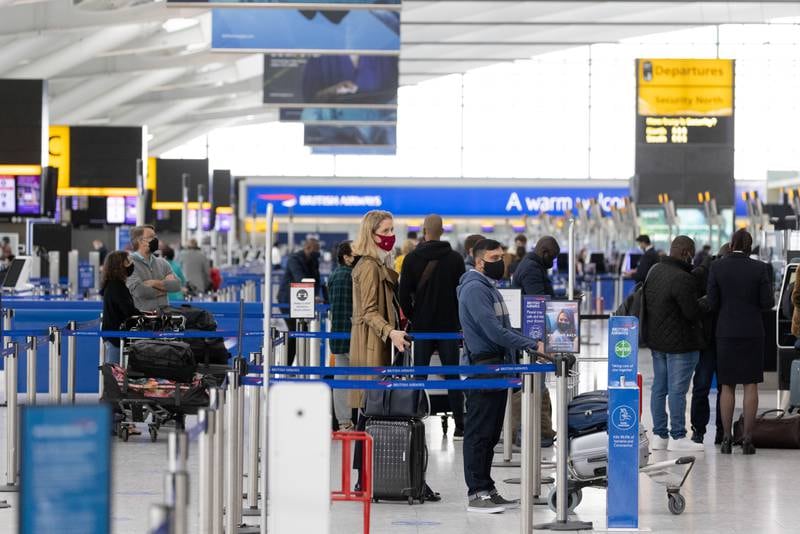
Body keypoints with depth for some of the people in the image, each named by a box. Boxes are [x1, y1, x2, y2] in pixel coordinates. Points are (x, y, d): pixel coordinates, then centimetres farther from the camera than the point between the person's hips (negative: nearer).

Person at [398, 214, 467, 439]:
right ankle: (459, 427, 0)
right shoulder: (455, 258, -3)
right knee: (452, 376, 3)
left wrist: (411, 317, 10)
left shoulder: (412, 258, -3)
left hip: (421, 325, 0)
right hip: (449, 325, 0)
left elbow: (404, 294, -3)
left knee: (419, 376, 6)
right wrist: (458, 319, 11)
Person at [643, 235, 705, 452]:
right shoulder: (683, 279, -22)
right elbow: (693, 312, -21)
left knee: (659, 387, 12)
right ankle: (677, 437, -1)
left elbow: (646, 301, 15)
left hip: (656, 339, 9)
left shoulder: (655, 271, 7)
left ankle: (659, 435, 16)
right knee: (677, 389, -4)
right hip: (679, 342, -9)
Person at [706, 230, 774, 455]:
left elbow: (712, 303, -4)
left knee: (727, 386, 9)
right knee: (750, 385, 4)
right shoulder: (759, 268, -7)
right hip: (752, 332, -1)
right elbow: (767, 303, -5)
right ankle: (747, 440, 0)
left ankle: (727, 439, 6)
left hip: (726, 332, 1)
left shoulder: (717, 267, -5)